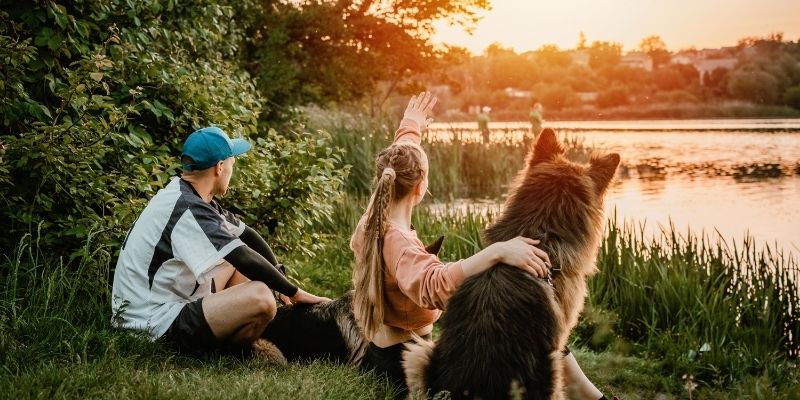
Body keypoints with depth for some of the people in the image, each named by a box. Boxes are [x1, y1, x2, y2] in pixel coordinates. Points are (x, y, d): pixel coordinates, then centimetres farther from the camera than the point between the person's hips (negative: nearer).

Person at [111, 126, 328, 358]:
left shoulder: (185, 197, 8)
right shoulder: (187, 209, -22)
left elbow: (248, 236, 15)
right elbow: (246, 259, -25)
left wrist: (280, 279, 8)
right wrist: (295, 293, -14)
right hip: (156, 328, -11)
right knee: (260, 297, -27)